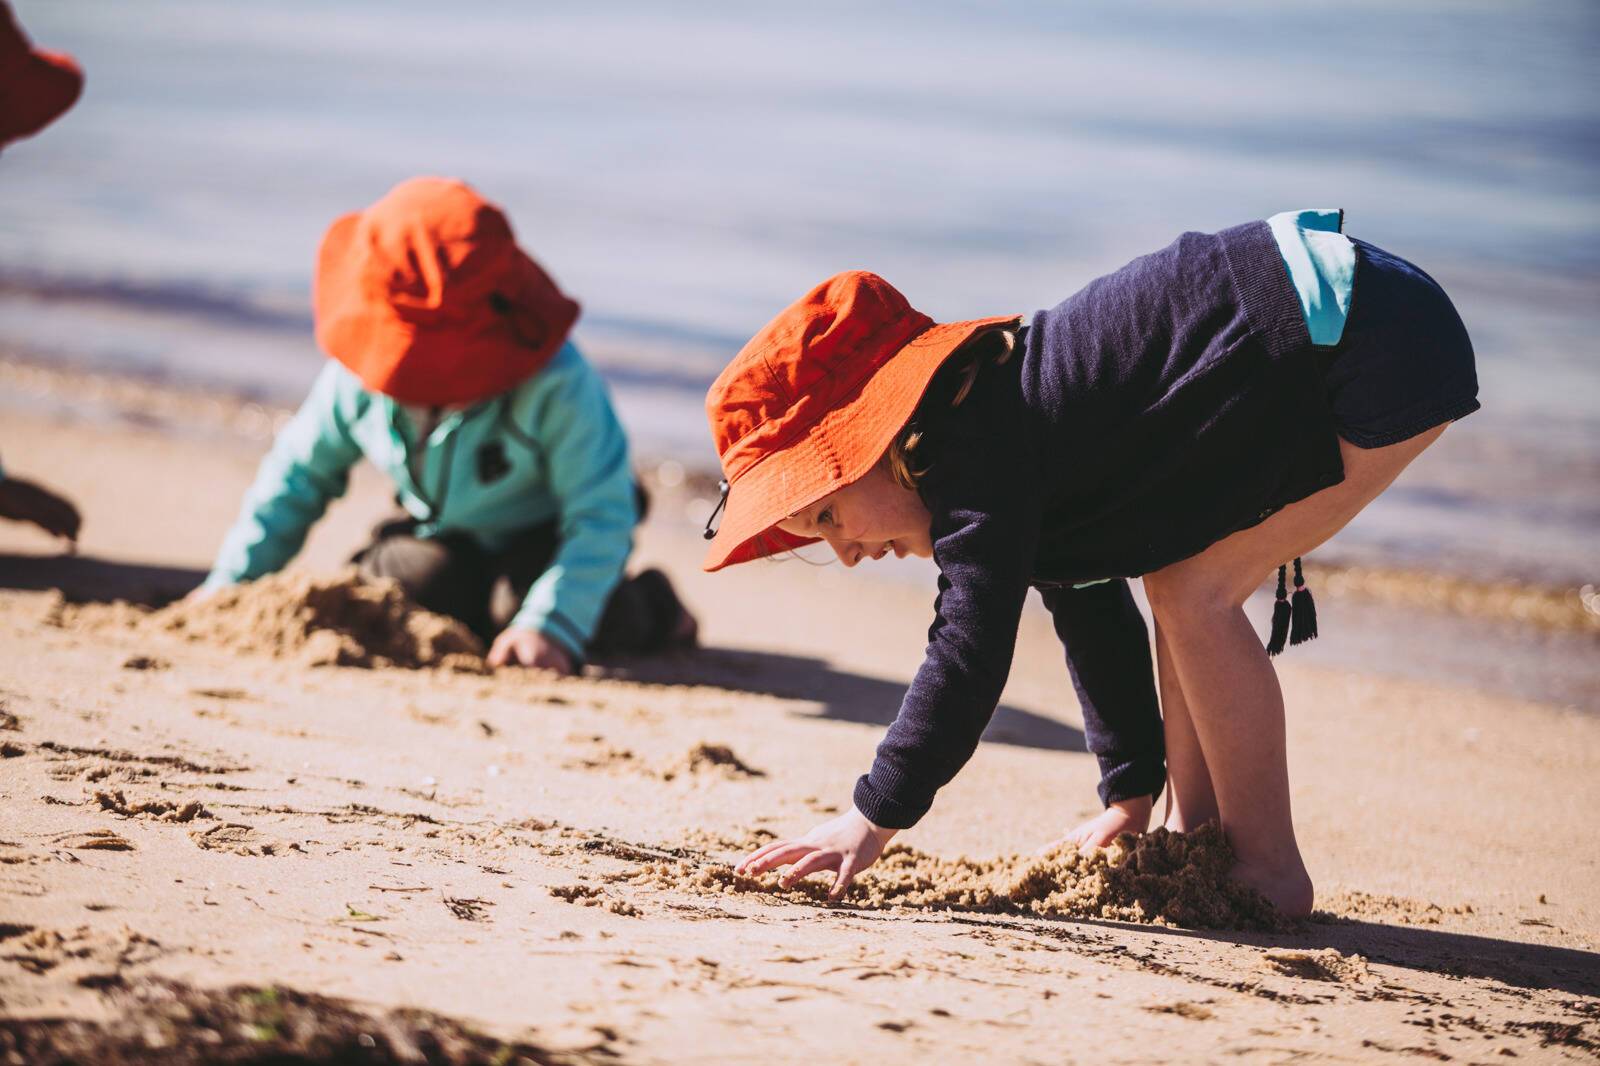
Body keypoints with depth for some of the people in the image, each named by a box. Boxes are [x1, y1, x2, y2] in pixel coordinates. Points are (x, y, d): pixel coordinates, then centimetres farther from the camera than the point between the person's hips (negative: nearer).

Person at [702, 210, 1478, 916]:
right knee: (1181, 585, 11)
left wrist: (874, 817, -15)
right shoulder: (999, 423, 13)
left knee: (1197, 591, -9)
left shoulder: (979, 450, -16)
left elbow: (972, 652, -20)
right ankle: (1194, 837, 14)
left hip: (1378, 345, -10)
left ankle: (1269, 871, -3)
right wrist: (1130, 794, 26)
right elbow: (1092, 612, 22)